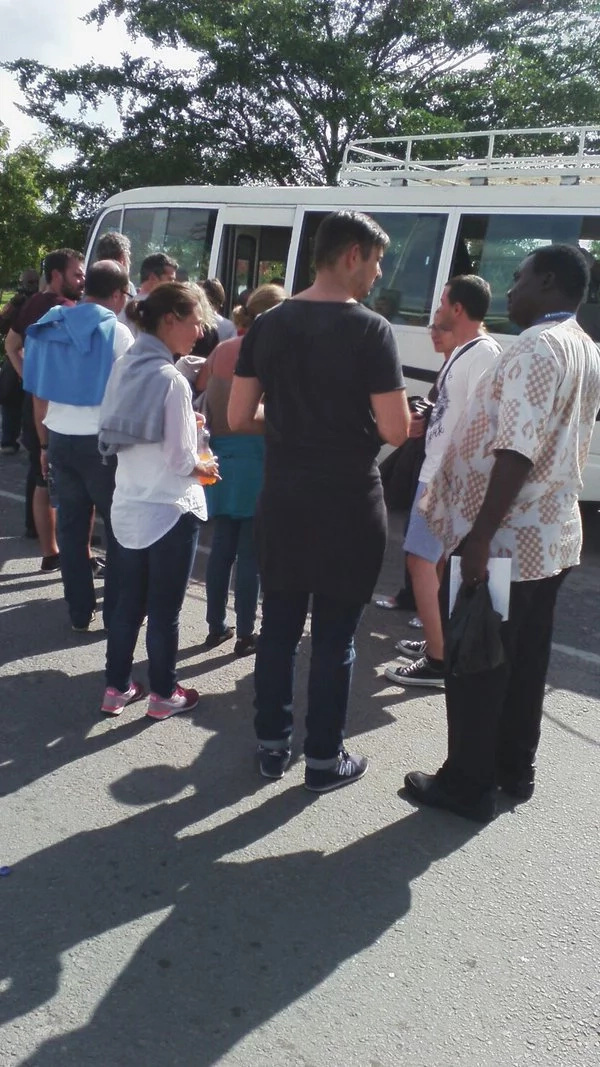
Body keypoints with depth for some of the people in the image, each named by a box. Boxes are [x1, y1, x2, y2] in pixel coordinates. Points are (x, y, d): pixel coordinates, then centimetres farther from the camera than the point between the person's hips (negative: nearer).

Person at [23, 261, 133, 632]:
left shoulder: (49, 328, 8)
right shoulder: (116, 331, -8)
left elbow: (40, 396, 10)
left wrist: (45, 444, 17)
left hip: (60, 440, 5)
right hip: (102, 442, -5)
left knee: (71, 525, 11)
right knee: (120, 526, 6)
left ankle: (80, 612, 18)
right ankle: (117, 612, 11)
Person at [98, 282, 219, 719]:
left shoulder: (125, 367, 4)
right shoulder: (170, 379, -20)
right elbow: (180, 461, -18)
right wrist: (205, 467, 2)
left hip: (128, 508, 7)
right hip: (170, 512, -7)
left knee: (128, 602, 17)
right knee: (165, 610, 7)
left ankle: (117, 688, 28)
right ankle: (164, 694, 23)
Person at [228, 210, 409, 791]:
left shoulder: (267, 325, 3)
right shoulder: (370, 330, -13)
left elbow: (238, 418, 3)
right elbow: (395, 431, -16)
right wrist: (355, 417, 6)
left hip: (281, 497, 5)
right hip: (347, 502, -5)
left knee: (278, 624, 15)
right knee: (335, 635, 7)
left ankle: (272, 744, 27)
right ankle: (323, 759, 20)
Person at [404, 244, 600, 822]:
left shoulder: (536, 349, -17)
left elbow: (517, 451, -26)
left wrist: (479, 535, -26)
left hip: (504, 539, -9)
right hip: (551, 536, 9)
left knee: (476, 663, 3)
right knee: (525, 660, 17)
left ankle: (468, 785, 15)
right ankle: (514, 770, 31)